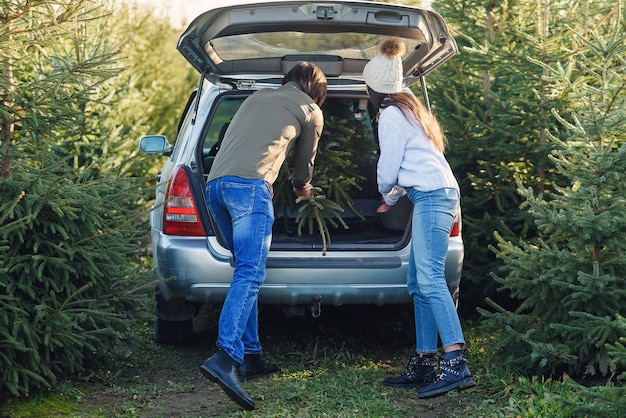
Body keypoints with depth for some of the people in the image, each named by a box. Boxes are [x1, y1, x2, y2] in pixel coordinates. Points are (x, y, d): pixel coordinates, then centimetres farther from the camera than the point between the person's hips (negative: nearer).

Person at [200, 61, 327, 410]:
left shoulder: (258, 97, 32)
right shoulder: (311, 111, 17)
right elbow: (305, 162, 29)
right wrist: (302, 186, 53)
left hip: (215, 182, 7)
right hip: (250, 184, -7)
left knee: (247, 272, 15)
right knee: (250, 274, -15)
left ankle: (250, 356, 12)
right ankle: (226, 357, -33)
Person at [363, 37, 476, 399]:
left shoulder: (391, 114, -4)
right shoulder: (410, 106, 24)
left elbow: (388, 168, -3)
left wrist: (385, 192, 18)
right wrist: (395, 198, 38)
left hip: (431, 196, -10)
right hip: (438, 194, 10)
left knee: (429, 280, -19)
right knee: (418, 282, 9)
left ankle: (456, 364, -30)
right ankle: (424, 363, 9)